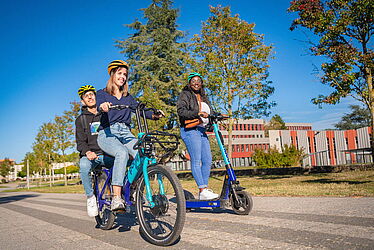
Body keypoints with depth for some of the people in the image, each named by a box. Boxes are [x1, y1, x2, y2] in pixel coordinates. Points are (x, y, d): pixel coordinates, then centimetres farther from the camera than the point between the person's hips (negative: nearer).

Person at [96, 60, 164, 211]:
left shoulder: (128, 97, 24)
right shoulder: (102, 94, 11)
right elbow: (100, 106, -12)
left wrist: (154, 115, -12)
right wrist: (103, 106, -37)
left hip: (125, 134, 4)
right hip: (107, 134, -4)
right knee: (122, 153, -37)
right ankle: (116, 198, -40)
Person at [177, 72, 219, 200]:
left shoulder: (203, 97, 25)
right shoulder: (185, 95, 2)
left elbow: (210, 112, 20)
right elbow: (181, 111, -12)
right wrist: (197, 113, -23)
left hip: (202, 130, 8)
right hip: (190, 130, -8)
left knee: (207, 160, 2)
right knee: (196, 160, -11)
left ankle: (204, 188, 9)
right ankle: (203, 190, -12)